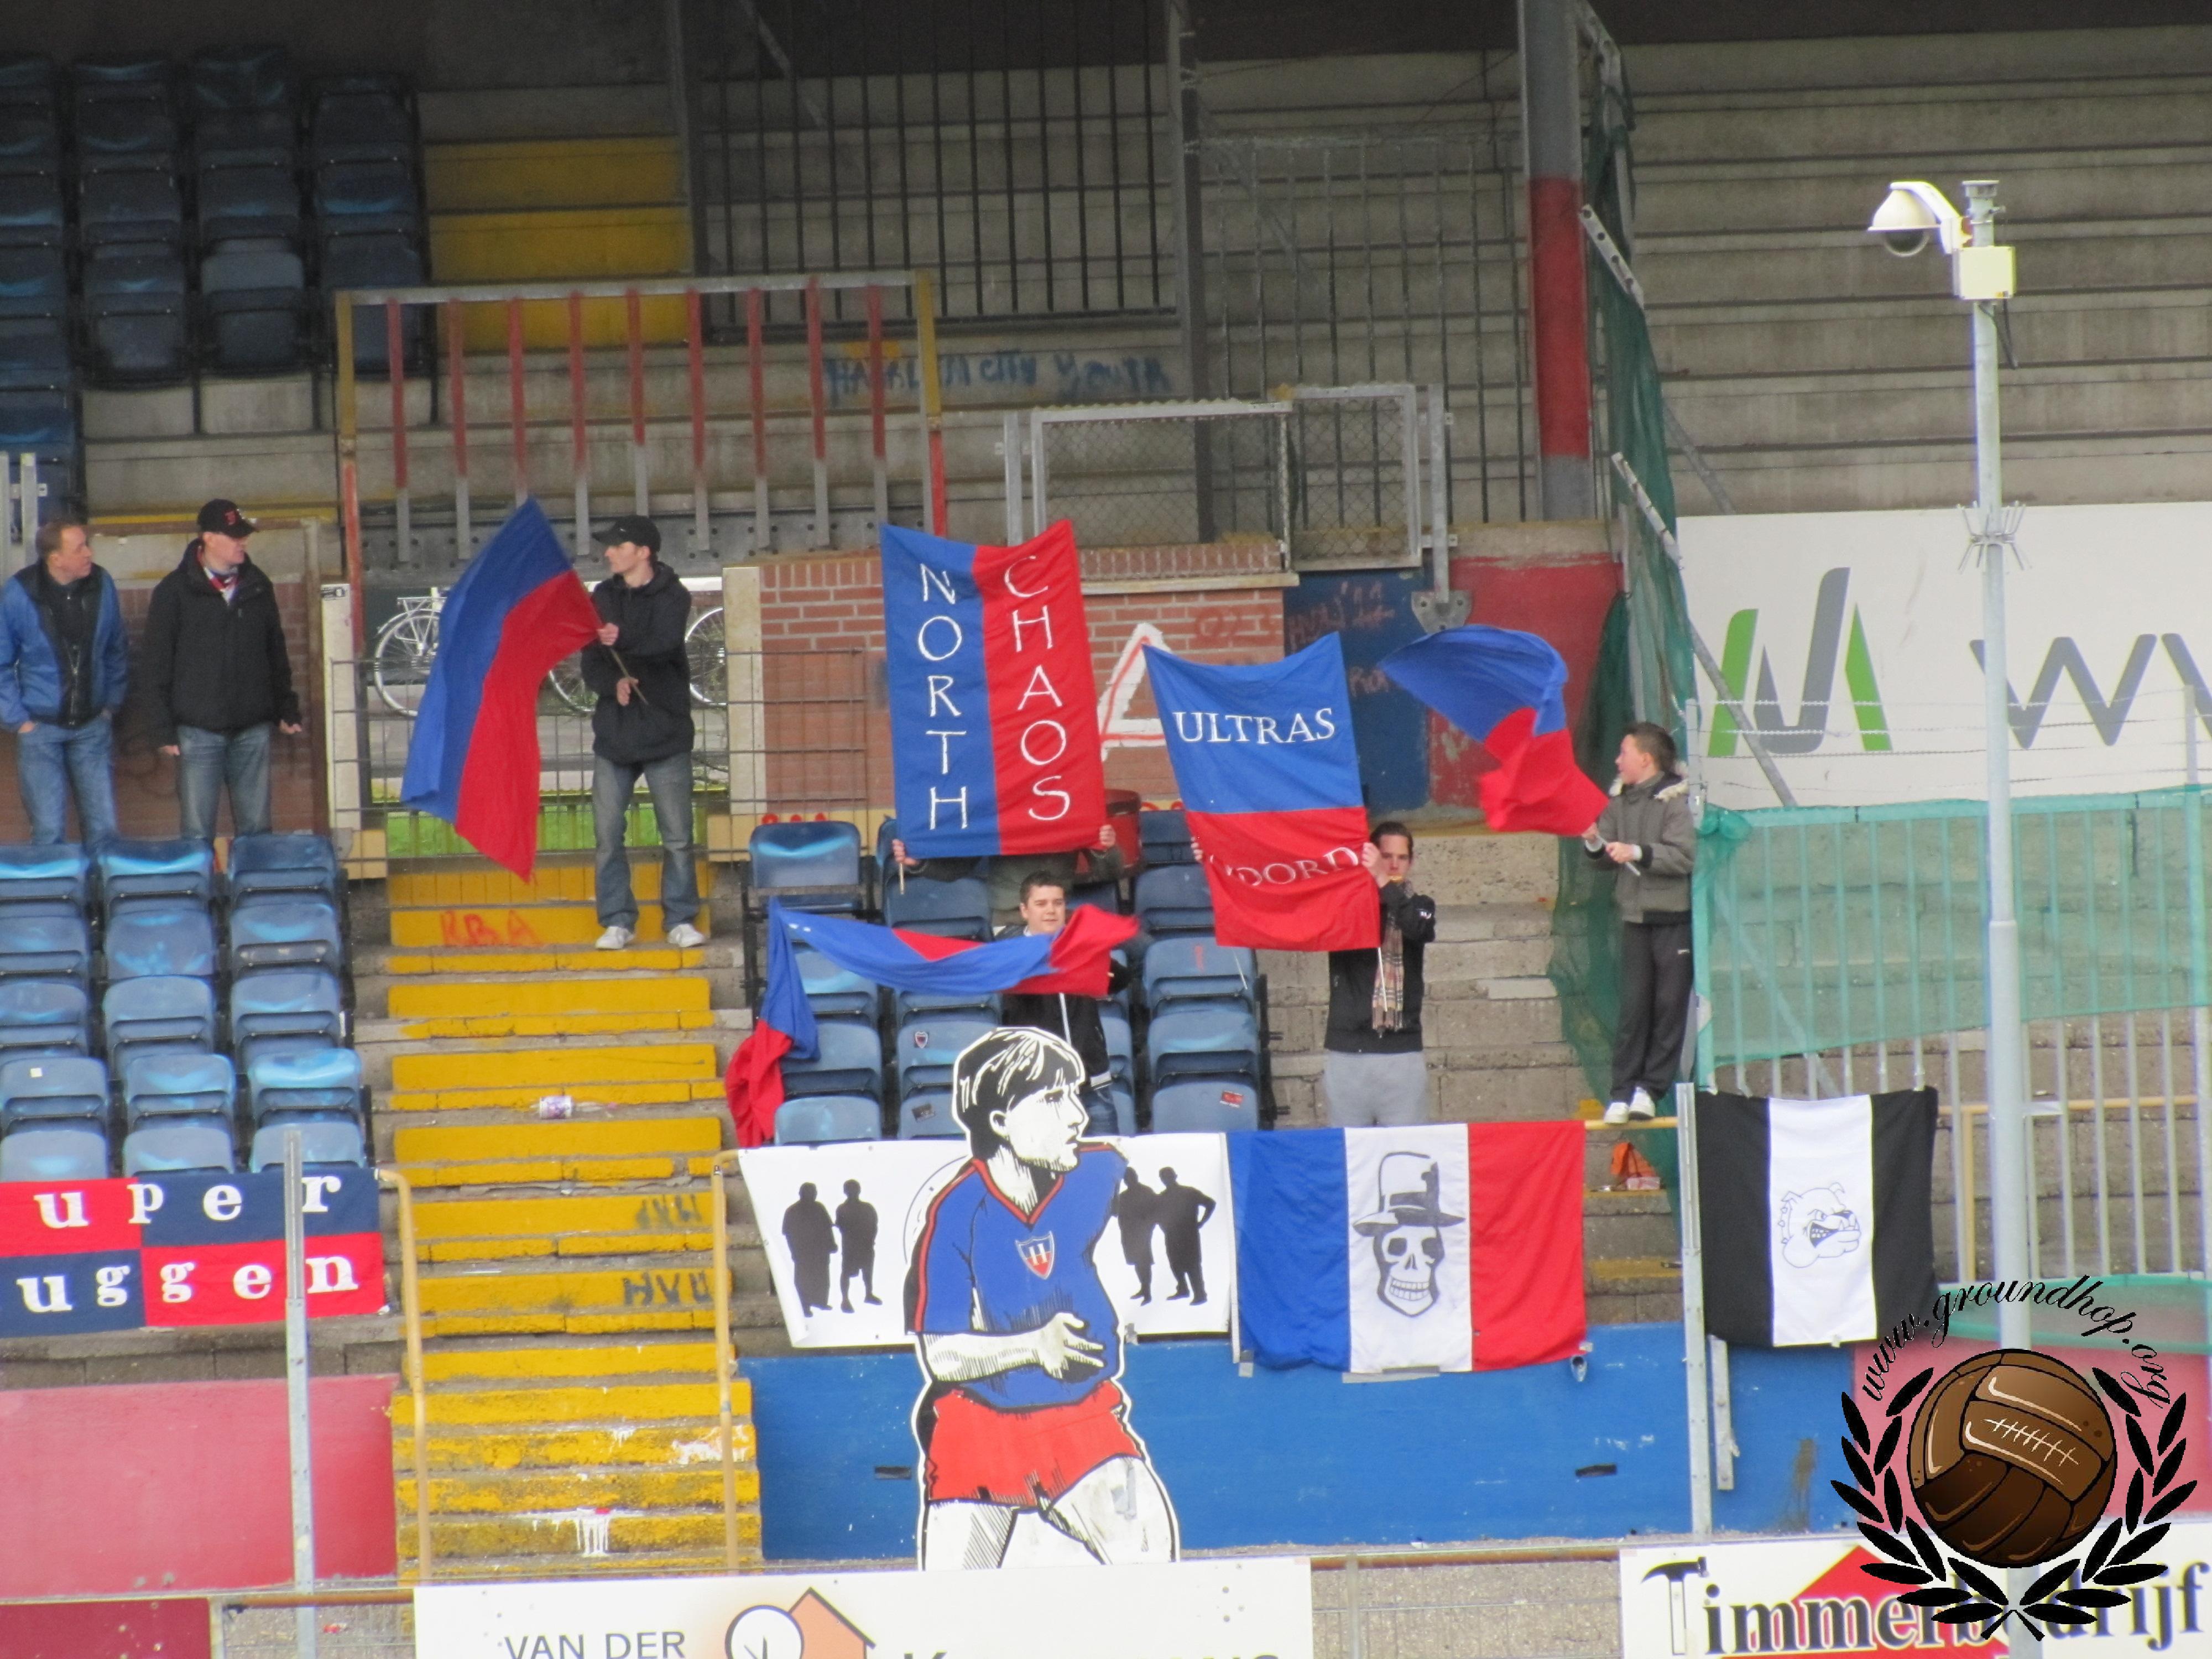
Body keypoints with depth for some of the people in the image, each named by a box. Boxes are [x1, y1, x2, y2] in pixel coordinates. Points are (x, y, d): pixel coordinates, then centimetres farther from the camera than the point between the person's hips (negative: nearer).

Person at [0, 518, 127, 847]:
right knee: (49, 833, 0)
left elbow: (117, 652, 11)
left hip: (93, 726, 3)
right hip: (41, 728, -3)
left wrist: (111, 704, 9)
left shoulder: (101, 585, -5)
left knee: (103, 829, 6)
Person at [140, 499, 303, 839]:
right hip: (199, 731, -4)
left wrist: (287, 709, 13)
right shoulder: (174, 591, -3)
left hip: (252, 730, 4)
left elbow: (277, 654, 18)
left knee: (256, 828, 6)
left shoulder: (258, 586, 9)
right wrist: (163, 730, -8)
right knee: (197, 833, -3)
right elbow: (156, 667, -3)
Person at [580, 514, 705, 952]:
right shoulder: (602, 598, 9)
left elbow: (664, 645, -22)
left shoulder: (672, 598, -4)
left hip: (665, 732, -3)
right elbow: (591, 666, 5)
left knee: (677, 836, 0)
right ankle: (618, 921, 8)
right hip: (614, 734, 4)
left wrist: (623, 642, -41)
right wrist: (613, 684, -17)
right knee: (608, 834, 1)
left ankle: (680, 920, 8)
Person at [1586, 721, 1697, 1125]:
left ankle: (1651, 1088, 4)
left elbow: (1685, 857, -18)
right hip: (1635, 917, 5)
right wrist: (1595, 843, -7)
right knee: (1632, 1007, 1)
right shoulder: (1619, 800, 10)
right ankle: (1623, 1091, 0)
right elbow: (1607, 857, 13)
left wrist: (1637, 853, -24)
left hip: (1673, 919, -5)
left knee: (1669, 1005, 0)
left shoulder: (1674, 801, -9)